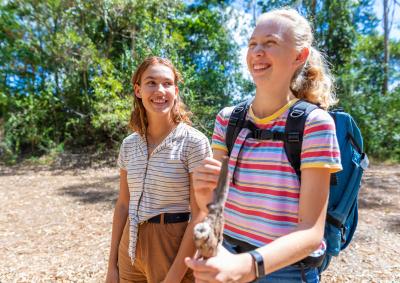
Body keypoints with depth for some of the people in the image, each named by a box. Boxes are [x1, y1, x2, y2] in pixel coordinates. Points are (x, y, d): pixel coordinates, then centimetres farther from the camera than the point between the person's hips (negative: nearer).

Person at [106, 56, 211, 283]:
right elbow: (123, 205, 6)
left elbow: (200, 216, -16)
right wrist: (112, 264, 8)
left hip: (174, 248, -5)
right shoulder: (129, 144, 0)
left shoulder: (194, 142, -15)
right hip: (130, 250, 5)